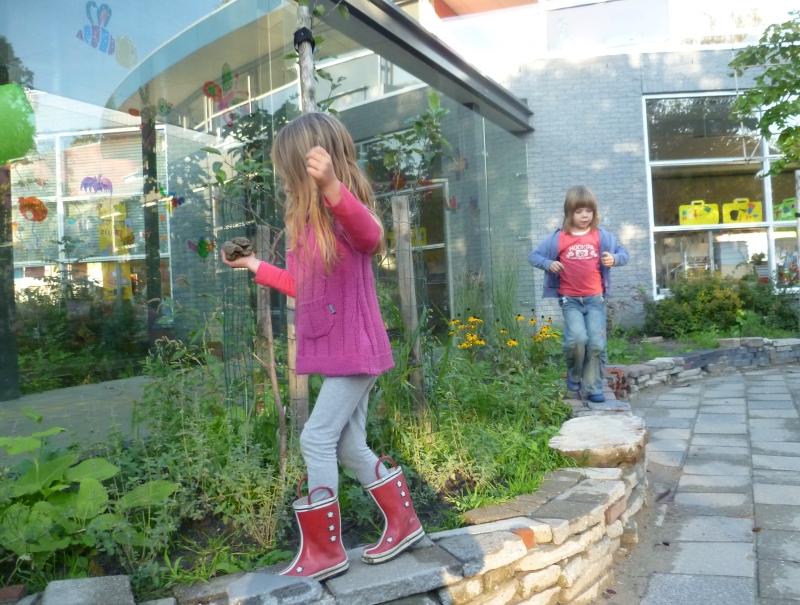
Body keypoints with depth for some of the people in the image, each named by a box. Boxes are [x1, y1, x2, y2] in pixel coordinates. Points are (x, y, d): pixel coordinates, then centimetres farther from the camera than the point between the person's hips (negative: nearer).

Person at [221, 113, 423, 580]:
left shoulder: (345, 214, -15)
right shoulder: (304, 222, 11)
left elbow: (370, 235, -41)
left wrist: (331, 185, -57)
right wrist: (256, 267, 29)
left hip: (356, 350, -9)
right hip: (333, 352, 9)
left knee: (317, 439, -6)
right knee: (350, 447, 13)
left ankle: (324, 550, 11)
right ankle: (404, 524, 29)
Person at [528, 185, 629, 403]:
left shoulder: (602, 236, 2)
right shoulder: (558, 238, -2)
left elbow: (623, 253, 12)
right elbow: (533, 256, 5)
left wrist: (614, 259, -12)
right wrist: (549, 264, -15)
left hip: (595, 298, 2)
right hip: (570, 299, -2)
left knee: (597, 343, -2)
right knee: (577, 338, -19)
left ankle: (593, 388, 14)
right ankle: (574, 375, 11)